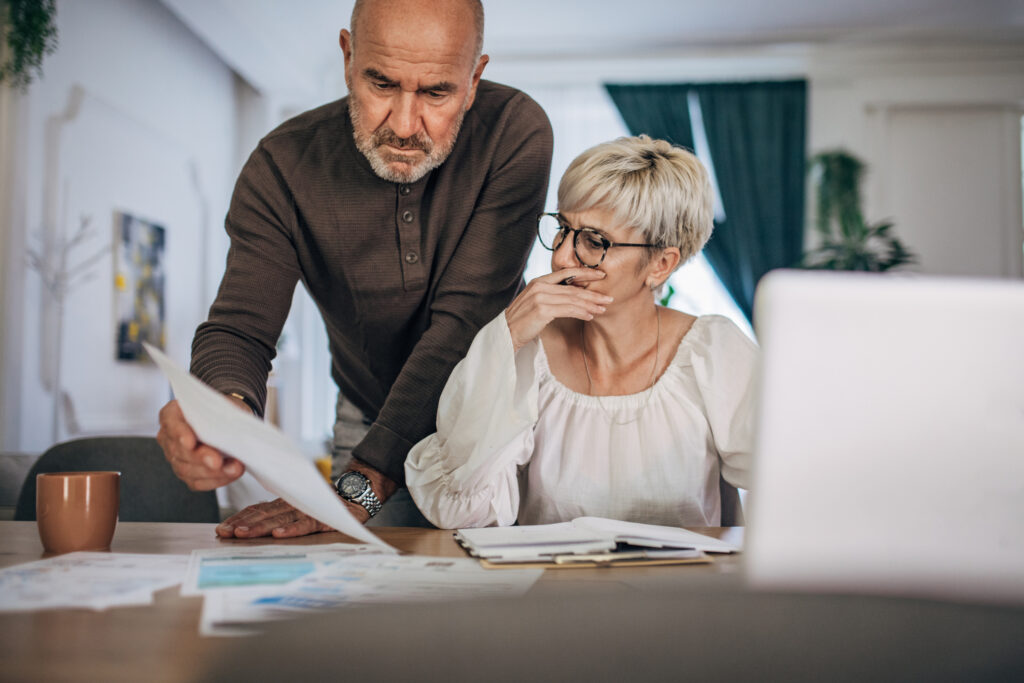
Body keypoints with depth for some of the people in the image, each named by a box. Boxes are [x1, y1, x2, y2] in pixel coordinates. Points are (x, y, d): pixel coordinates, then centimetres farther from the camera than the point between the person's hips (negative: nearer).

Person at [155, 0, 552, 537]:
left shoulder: (516, 133, -24)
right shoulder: (282, 166, -17)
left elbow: (465, 322, -29)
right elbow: (239, 329, -20)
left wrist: (360, 484, -37)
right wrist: (226, 407, -46)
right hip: (367, 421, 1)